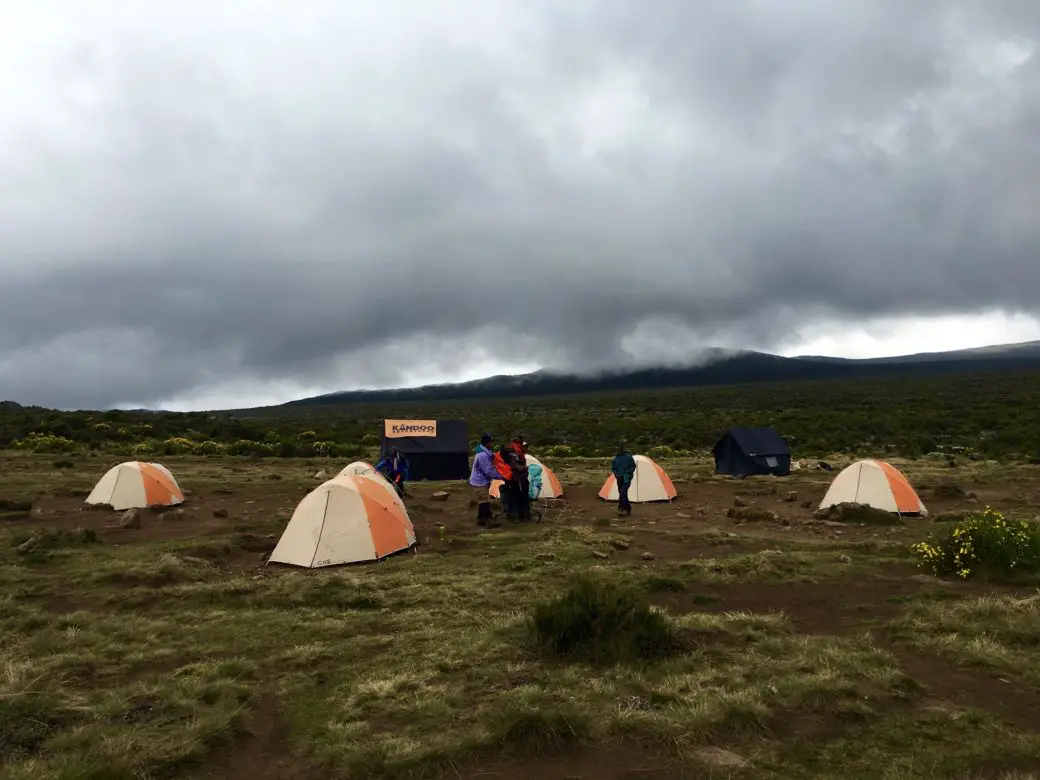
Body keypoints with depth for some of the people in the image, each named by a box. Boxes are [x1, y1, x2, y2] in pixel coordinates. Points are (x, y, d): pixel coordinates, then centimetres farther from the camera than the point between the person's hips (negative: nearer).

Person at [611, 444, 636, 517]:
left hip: (626, 478, -5)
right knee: (623, 494, 10)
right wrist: (616, 474, -4)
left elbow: (633, 466, 1)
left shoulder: (629, 457, -6)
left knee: (623, 493, -20)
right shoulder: (615, 458, 5)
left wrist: (628, 472, -13)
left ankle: (621, 509, -22)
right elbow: (613, 468, 14)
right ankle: (628, 509, 23)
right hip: (619, 478, 5)